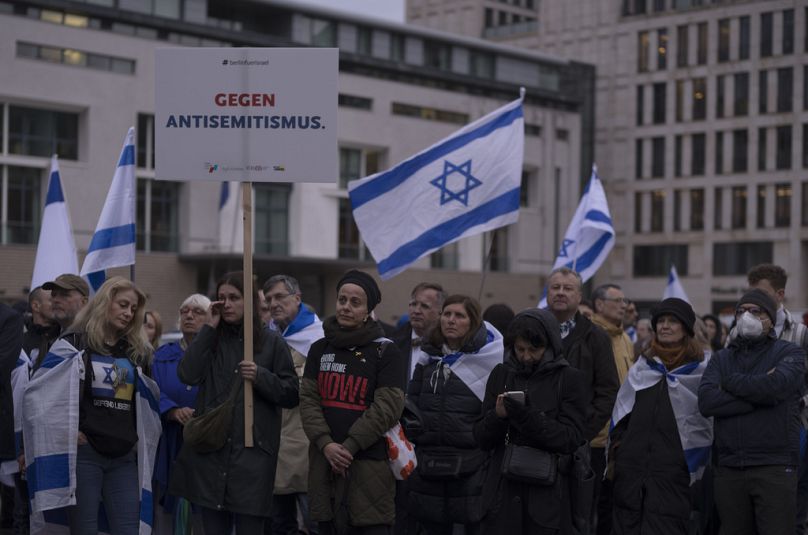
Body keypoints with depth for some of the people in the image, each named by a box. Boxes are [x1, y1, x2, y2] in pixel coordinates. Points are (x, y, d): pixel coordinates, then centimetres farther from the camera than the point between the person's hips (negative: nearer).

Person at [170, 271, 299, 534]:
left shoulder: (271, 342, 3)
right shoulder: (211, 339, 11)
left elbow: (292, 395, 2)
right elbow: (187, 375, -7)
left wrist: (261, 377, -14)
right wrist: (210, 327, -5)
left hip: (252, 452, -3)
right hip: (210, 450, 3)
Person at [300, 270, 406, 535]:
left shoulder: (385, 352, -1)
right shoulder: (320, 349, 13)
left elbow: (387, 407, -9)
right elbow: (308, 399, 4)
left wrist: (349, 446, -13)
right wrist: (325, 444, -11)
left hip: (369, 465, -4)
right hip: (324, 463, 4)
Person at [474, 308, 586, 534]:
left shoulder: (570, 378, 0)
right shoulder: (501, 375, 7)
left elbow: (571, 439, -8)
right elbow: (482, 438, 6)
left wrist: (528, 418, -21)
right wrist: (497, 416, -15)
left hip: (547, 496, -2)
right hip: (503, 492, 2)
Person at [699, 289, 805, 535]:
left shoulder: (790, 353, 5)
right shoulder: (721, 358, 15)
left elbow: (775, 386, -17)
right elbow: (706, 402, -4)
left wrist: (730, 381, -2)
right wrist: (757, 395, -11)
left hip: (774, 468, -3)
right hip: (728, 468, 4)